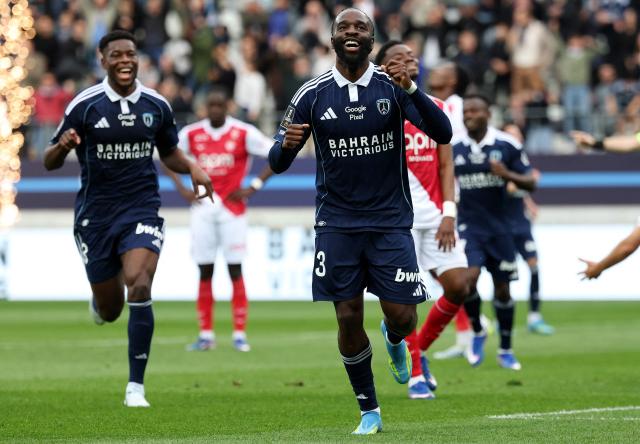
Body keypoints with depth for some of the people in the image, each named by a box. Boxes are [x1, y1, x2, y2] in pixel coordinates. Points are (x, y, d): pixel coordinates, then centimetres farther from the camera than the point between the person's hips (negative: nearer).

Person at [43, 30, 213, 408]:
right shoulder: (84, 105, -6)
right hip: (95, 214, 0)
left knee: (139, 288, -21)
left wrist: (192, 168, -3)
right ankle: (101, 300, 48)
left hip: (141, 209, 0)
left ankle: (136, 386, -13)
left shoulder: (157, 105, 2)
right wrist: (63, 146, -26)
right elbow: (50, 162, -2)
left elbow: (169, 152, 18)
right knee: (110, 311, 6)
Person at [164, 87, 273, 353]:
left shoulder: (244, 133, -5)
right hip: (202, 208, 3)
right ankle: (206, 334, 7)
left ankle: (240, 334, 1)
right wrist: (181, 188, 6)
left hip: (232, 209, -3)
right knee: (204, 272, 3)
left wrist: (253, 187, -7)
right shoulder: (192, 133, 4)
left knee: (235, 271, -3)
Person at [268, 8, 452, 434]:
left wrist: (411, 88, -29)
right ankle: (369, 412, 16)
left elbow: (443, 134, -15)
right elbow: (278, 163, 1)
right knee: (348, 319, -2)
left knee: (402, 317, -4)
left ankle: (394, 341, 34)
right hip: (337, 223, 1)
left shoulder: (394, 86, -4)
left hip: (390, 221, 0)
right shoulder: (313, 94, -1)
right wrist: (286, 145, -23)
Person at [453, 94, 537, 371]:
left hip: (498, 227, 0)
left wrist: (507, 174, -19)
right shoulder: (453, 148, 0)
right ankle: (477, 333, 7)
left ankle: (505, 351, 22)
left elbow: (530, 182, -1)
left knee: (502, 289, 6)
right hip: (467, 226, 0)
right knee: (468, 278, -20)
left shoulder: (507, 145, -4)